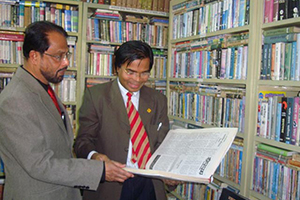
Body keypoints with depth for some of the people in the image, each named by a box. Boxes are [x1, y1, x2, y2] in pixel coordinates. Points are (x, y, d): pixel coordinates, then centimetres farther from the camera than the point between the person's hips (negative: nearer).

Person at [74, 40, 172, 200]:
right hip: (109, 186, -2)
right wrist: (93, 155, -27)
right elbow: (83, 140, -5)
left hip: (149, 185, 3)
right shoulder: (95, 95, -3)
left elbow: (162, 144, 5)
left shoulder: (158, 100, 6)